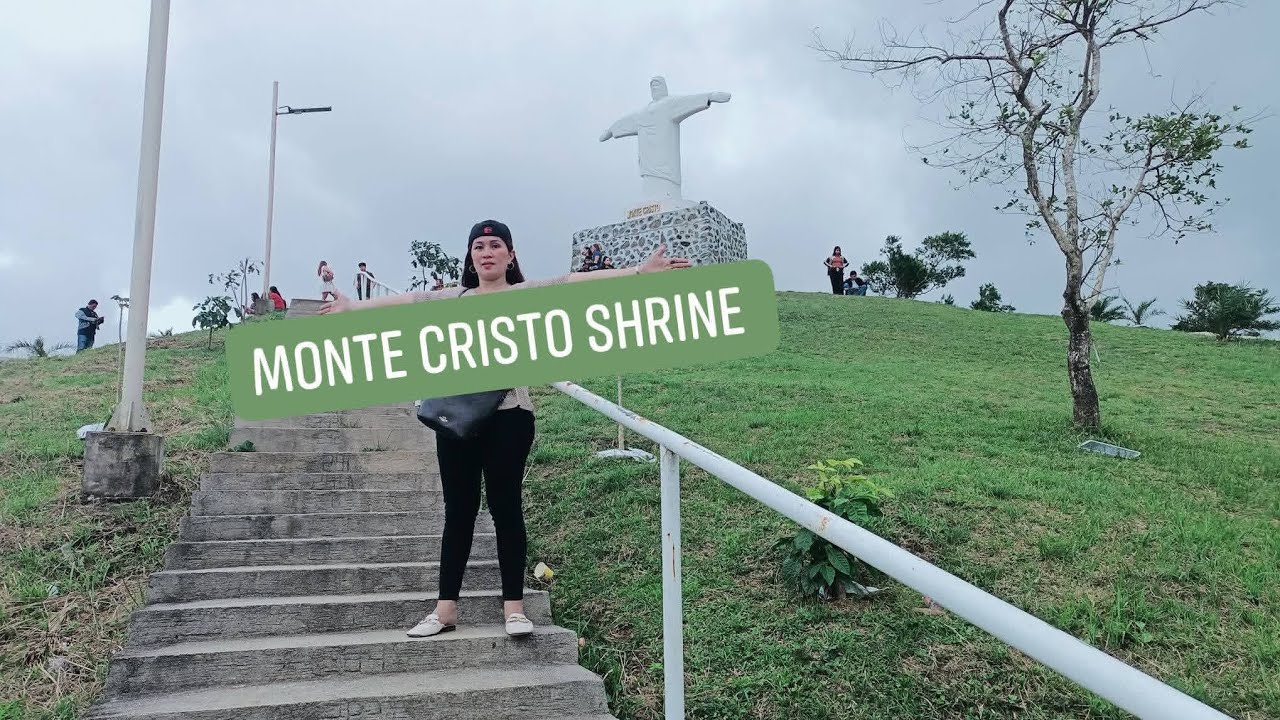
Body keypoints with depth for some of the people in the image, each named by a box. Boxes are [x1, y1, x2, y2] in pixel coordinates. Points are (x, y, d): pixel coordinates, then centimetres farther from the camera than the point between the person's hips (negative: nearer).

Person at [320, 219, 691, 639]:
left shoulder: (526, 293, 2)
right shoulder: (454, 298, 14)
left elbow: (576, 282, -9)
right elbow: (406, 300, 23)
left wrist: (640, 271, -20)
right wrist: (353, 306, 32)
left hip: (507, 415, -3)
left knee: (505, 506, 1)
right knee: (458, 509, 8)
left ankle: (514, 606, 11)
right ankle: (445, 608, 14)